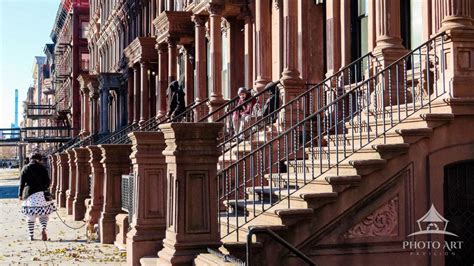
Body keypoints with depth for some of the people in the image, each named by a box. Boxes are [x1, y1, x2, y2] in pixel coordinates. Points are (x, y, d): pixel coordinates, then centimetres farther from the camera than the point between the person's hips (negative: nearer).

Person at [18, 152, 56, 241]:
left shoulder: (25, 169, 6)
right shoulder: (42, 168, 3)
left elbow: (22, 183, 4)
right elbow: (47, 181, 2)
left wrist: (20, 194, 12)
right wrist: (45, 189, 21)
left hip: (29, 194, 1)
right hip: (41, 193, -1)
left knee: (30, 216, 7)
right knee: (44, 213, 8)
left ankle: (31, 235, 8)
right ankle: (43, 228, -17)